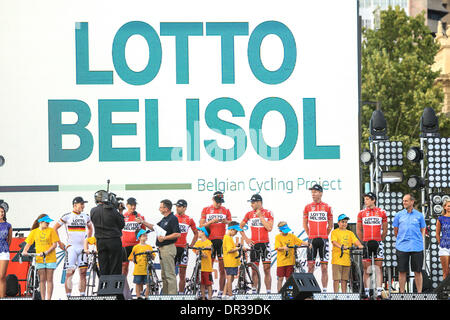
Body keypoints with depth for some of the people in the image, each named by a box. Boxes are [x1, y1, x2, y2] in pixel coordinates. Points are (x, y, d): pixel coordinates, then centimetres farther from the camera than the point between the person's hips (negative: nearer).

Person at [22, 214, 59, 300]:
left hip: (50, 258, -1)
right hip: (39, 258, 1)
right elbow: (28, 244, 7)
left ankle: (49, 298, 0)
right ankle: (43, 298, 4)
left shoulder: (51, 230, 0)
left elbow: (54, 244, -6)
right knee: (42, 280, 2)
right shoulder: (34, 232, 6)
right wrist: (24, 251, -13)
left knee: (49, 279, -1)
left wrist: (45, 252, -18)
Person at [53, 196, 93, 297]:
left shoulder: (85, 217, 11)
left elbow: (90, 228, 30)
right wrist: (59, 243, 2)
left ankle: (82, 296, 7)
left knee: (83, 272, 2)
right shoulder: (67, 216, -2)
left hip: (83, 248, 4)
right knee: (70, 272, -10)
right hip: (71, 247, -4)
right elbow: (55, 228, 4)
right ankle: (68, 296, -9)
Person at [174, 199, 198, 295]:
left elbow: (196, 233, 17)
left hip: (183, 248, 1)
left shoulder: (189, 219, 6)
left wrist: (191, 245, 8)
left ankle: (181, 294, 7)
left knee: (182, 273, 3)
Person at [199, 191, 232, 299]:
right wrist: (211, 222, -12)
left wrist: (226, 222, -10)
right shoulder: (206, 210, 11)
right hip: (210, 240, 0)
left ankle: (221, 292, 1)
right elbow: (201, 225, 4)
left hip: (222, 241, 1)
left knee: (222, 269, -2)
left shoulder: (226, 211, 12)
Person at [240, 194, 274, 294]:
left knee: (267, 270, -3)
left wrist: (260, 216, -11)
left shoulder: (268, 213, 0)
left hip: (265, 244, -2)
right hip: (254, 244, 2)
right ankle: (254, 292, 6)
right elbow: (240, 226, 15)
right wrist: (245, 238, 4)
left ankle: (268, 292, -2)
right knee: (254, 270, 3)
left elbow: (269, 228, -12)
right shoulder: (249, 214, 5)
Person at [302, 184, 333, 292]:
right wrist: (310, 236, 8)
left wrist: (324, 236, 8)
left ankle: (324, 290, 3)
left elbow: (330, 225, 12)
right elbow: (305, 224, 13)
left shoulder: (327, 207, 3)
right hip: (312, 240, 1)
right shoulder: (307, 207, 5)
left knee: (324, 267, 0)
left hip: (324, 240, -1)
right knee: (310, 266, 1)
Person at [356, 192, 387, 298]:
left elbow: (385, 230, 11)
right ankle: (367, 293, 5)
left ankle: (379, 292, -2)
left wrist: (380, 241, 7)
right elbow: (358, 231, 13)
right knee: (366, 269, 2)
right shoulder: (361, 213, 7)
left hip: (378, 243, -1)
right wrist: (364, 242, 8)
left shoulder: (381, 212, 4)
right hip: (366, 244, 1)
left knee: (378, 268, -2)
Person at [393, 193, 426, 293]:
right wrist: (401, 240, 11)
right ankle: (402, 292, 9)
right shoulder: (399, 215, 6)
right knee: (402, 271, 2)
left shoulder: (419, 215, 5)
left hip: (417, 247, 0)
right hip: (402, 247, 0)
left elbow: (422, 230, 13)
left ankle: (419, 292, 9)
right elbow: (395, 231, 14)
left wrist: (420, 241, 4)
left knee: (418, 271, 3)